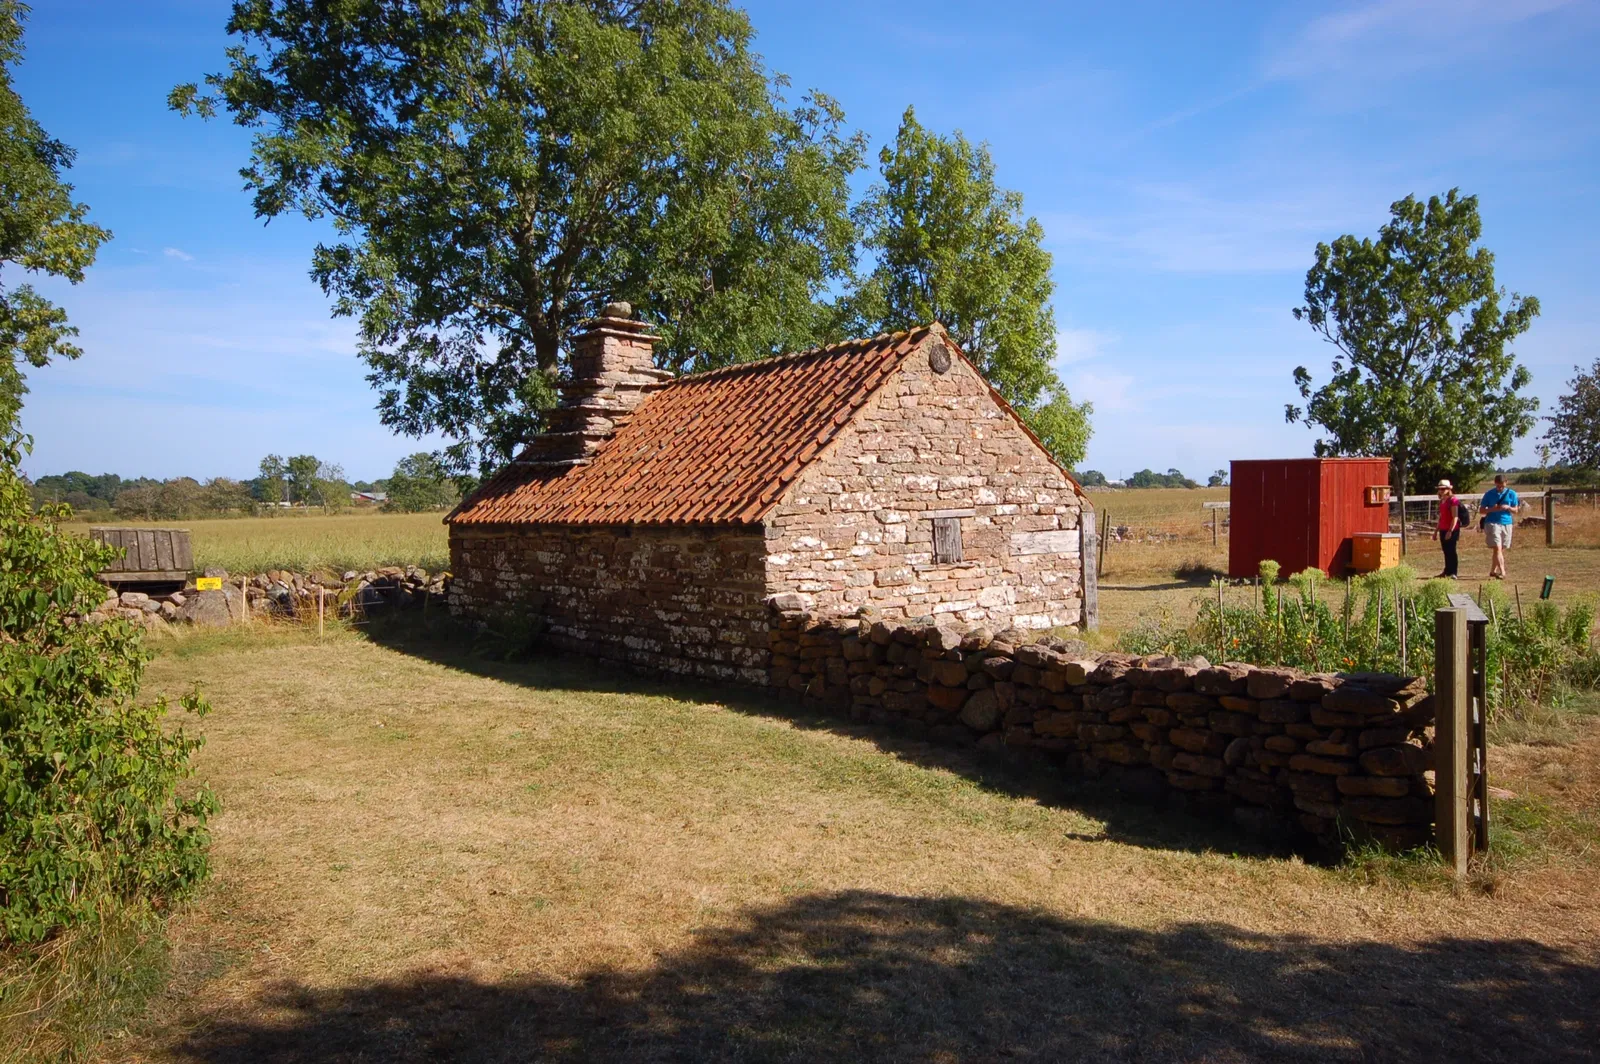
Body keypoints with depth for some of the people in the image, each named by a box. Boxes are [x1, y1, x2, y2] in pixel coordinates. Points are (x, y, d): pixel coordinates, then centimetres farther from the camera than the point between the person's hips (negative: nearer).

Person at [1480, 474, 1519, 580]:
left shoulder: (1511, 494, 6)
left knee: (1502, 550, 8)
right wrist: (1492, 509, -14)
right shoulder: (1489, 494, 1)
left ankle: (1493, 571, 19)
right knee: (1497, 548, -14)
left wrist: (1507, 507, -12)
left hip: (1507, 524, 3)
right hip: (1493, 523, -3)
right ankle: (1502, 572, -20)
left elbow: (1515, 511, 9)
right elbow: (1481, 510, 4)